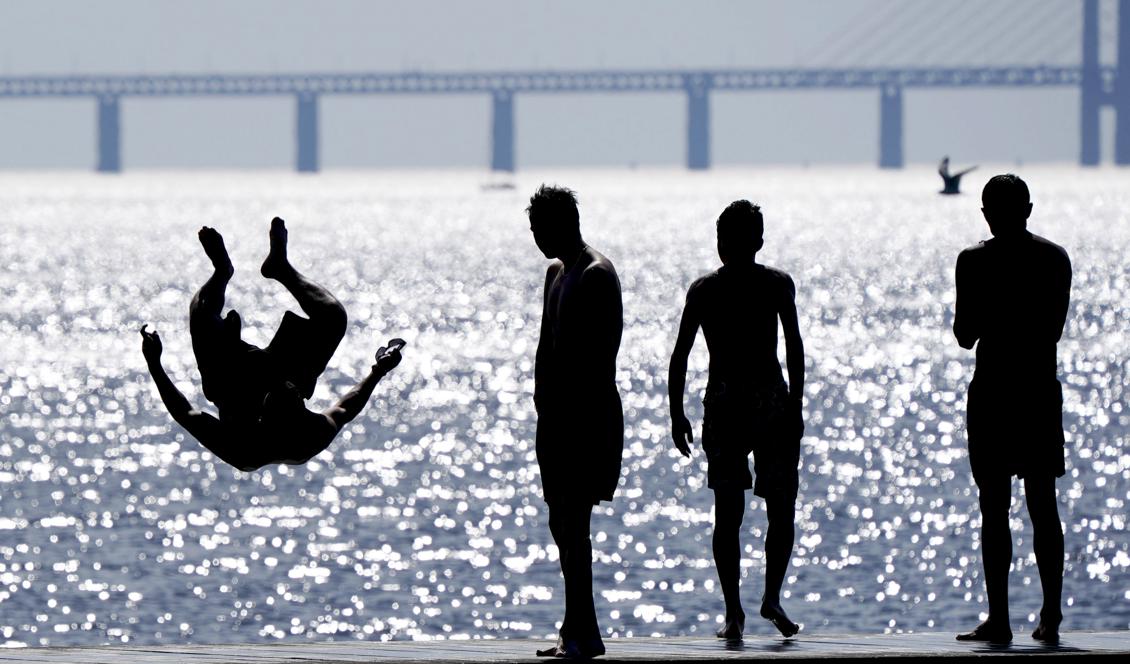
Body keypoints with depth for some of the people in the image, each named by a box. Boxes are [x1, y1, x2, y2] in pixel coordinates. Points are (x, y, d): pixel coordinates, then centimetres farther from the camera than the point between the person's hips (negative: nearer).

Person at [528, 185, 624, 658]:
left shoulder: (597, 276, -12)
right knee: (562, 522, 11)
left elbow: (603, 353, -19)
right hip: (559, 415, 10)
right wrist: (542, 404, 17)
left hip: (588, 414, -10)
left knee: (572, 522, -12)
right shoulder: (557, 273, 17)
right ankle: (578, 629, 16)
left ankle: (582, 632, -12)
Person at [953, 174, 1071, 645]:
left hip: (993, 390, -4)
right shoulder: (1056, 259, 5)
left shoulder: (976, 261, -8)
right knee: (1044, 506, 9)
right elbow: (1055, 328, 10)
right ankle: (1051, 618, 7)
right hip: (1042, 389, 4)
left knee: (994, 508, -2)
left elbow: (965, 336, -5)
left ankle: (998, 620, -5)